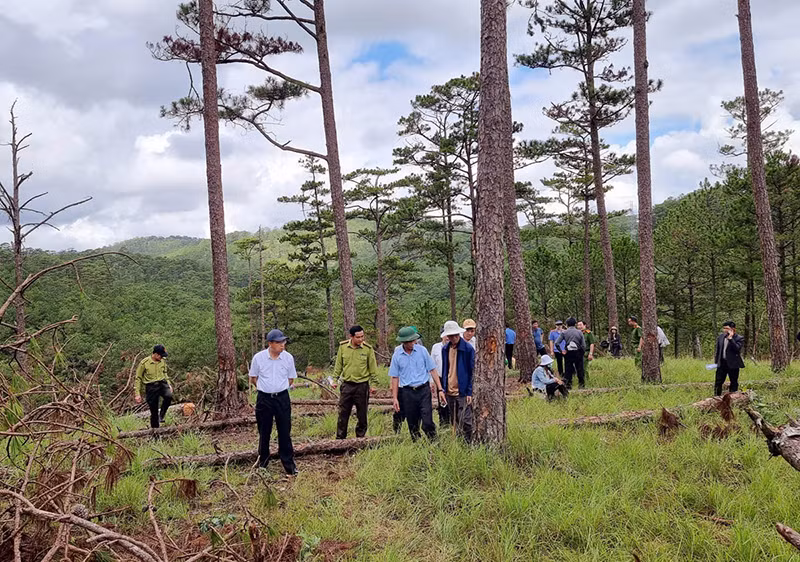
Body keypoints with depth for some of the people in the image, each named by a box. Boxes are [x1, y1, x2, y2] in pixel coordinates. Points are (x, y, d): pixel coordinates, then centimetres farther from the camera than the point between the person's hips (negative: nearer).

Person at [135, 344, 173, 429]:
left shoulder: (163, 362, 5)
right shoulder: (144, 363, -9)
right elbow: (138, 378, -2)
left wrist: (169, 384, 14)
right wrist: (137, 394, -4)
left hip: (162, 383, 3)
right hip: (151, 387, -3)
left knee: (169, 396, -30)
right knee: (154, 412, 1)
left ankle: (161, 416, -11)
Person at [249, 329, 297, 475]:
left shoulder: (288, 357, -4)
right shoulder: (258, 357, -7)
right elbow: (253, 378, 5)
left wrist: (278, 388, 6)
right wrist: (266, 388, 6)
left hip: (282, 397, 1)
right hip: (264, 399, 0)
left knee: (285, 431, 3)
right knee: (264, 432, 10)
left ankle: (289, 463, 11)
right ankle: (263, 460, 27)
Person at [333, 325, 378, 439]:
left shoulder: (368, 348, -7)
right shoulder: (343, 346, -2)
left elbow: (373, 368, 0)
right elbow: (338, 364, 9)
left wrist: (374, 384, -1)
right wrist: (335, 379, 6)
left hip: (362, 386, -1)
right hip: (347, 385, 1)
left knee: (362, 415, 8)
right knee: (343, 414, 6)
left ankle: (360, 437, 21)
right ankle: (340, 438, 15)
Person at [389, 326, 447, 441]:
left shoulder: (422, 350, 0)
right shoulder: (397, 355, 0)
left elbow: (432, 370, 4)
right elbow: (395, 377, 6)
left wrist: (440, 389, -1)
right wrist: (395, 398, 2)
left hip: (424, 390, -1)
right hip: (407, 392, 1)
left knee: (427, 423, -9)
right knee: (412, 424, 8)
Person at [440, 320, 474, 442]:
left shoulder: (468, 349, -9)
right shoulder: (445, 349, 9)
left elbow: (472, 372, -8)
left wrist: (470, 392, -12)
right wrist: (443, 388, 11)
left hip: (462, 392, -6)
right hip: (449, 391, 6)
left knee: (465, 421, -8)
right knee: (455, 422, 14)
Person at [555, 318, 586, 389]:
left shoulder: (564, 332, -4)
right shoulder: (579, 332, -3)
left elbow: (556, 343, -9)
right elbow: (584, 346, -5)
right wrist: (581, 353, 7)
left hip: (568, 354, 0)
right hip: (578, 353, 0)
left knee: (568, 370, 8)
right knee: (580, 370, 13)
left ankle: (568, 385, 9)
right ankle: (582, 384, 19)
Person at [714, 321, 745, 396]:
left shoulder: (739, 339, -8)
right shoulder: (721, 336, 8)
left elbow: (737, 348, -25)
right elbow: (717, 349, 15)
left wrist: (730, 338, -25)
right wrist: (716, 361, 12)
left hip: (733, 364, -4)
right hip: (721, 362, 4)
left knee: (734, 383, 7)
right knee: (718, 381, 5)